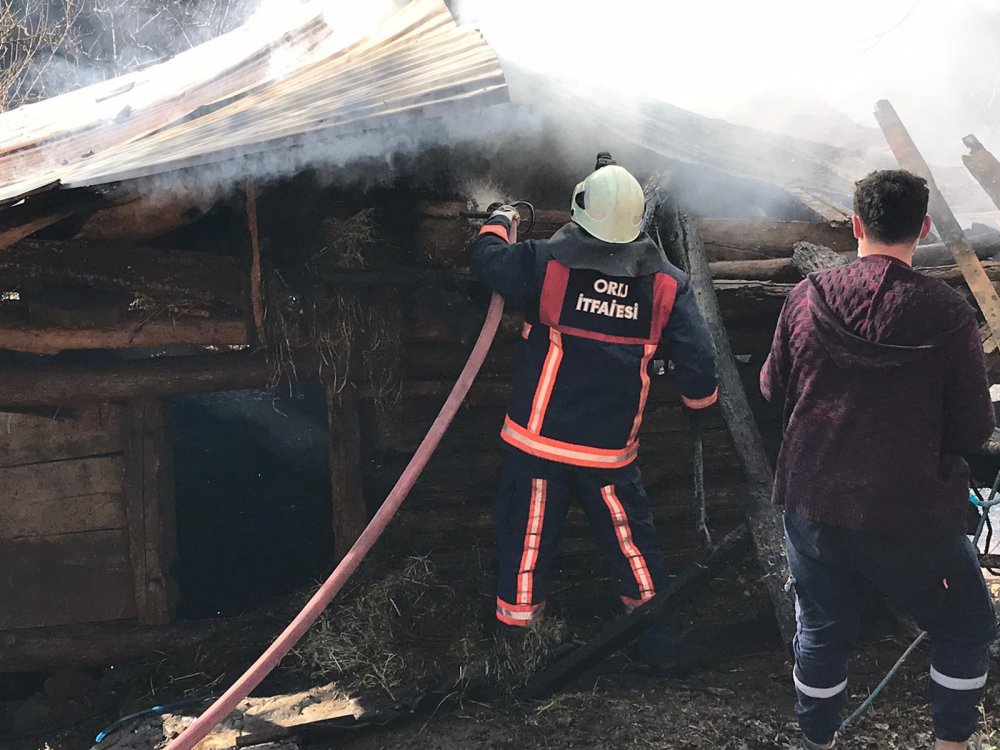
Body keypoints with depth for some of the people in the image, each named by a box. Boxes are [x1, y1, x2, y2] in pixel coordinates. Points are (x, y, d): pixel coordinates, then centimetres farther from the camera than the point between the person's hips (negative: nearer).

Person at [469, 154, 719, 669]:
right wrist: (701, 399, 16)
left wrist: (499, 223, 22)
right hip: (611, 448, 2)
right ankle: (660, 641, 26)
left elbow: (487, 260, 1)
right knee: (631, 539, 16)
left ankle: (514, 621, 29)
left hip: (537, 437, -1)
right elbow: (696, 356, -4)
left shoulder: (547, 262, -12)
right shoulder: (666, 283, -5)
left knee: (526, 532, 14)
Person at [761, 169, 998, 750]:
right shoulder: (949, 314, -16)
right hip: (911, 518, -3)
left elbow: (774, 389, 5)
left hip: (813, 508, 3)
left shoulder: (807, 300, -9)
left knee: (821, 632, 21)